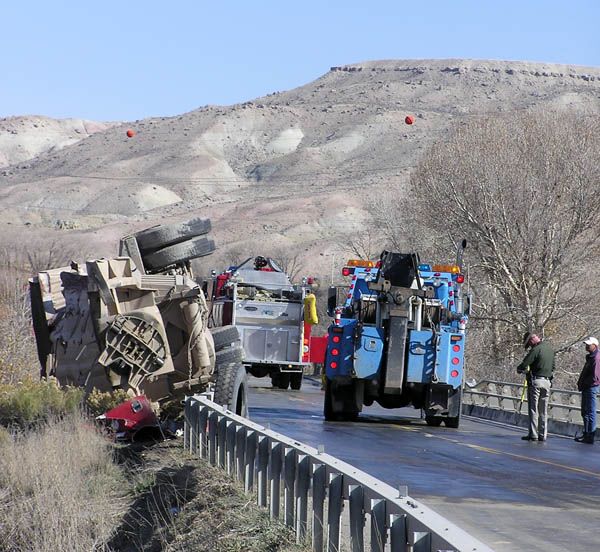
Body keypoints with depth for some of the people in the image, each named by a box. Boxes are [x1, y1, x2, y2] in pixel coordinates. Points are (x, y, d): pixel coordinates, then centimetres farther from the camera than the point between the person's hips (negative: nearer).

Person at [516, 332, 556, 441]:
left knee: (533, 410, 0)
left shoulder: (536, 350, -15)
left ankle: (533, 434, -1)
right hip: (547, 382, 7)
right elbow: (553, 365, 19)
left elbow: (524, 364, -17)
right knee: (543, 411, 10)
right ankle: (543, 435, 11)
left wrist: (520, 369, 3)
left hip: (535, 381, -7)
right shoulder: (550, 348, 9)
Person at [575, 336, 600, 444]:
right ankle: (586, 434, 24)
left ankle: (590, 436, -5)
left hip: (591, 388, -11)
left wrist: (583, 384, -13)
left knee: (590, 413, -7)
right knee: (585, 412, 16)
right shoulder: (590, 357, 17)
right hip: (586, 389, 11)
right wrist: (580, 383, 10)